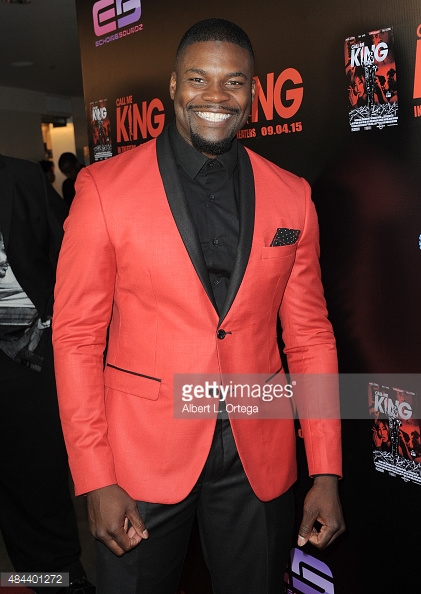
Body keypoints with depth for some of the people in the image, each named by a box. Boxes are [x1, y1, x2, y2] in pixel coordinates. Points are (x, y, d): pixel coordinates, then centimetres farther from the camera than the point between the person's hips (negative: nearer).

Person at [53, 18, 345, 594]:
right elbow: (76, 336, -6)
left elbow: (309, 335, 4)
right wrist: (95, 479, -9)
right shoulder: (105, 187, -6)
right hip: (141, 456, -2)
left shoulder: (291, 197, 1)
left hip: (259, 460, 3)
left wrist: (327, 473, 0)